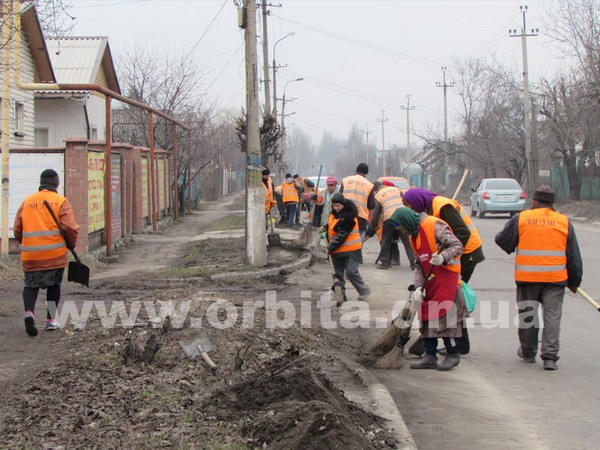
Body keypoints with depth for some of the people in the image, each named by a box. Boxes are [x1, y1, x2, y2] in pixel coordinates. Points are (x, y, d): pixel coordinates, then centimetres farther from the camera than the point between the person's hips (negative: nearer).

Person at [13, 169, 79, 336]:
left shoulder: (26, 202, 9)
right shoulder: (61, 202, -1)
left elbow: (17, 230, 11)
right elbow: (70, 228, -10)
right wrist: (71, 244, 8)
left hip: (30, 254, 2)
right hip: (55, 254, -2)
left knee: (31, 285, 8)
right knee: (54, 285, 14)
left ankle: (29, 312, -18)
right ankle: (51, 320, 17)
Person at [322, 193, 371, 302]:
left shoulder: (349, 217, -20)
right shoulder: (334, 213, 6)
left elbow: (342, 235, -23)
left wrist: (330, 247, -23)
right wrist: (325, 227, 7)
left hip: (350, 249, -8)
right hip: (336, 250, 8)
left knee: (351, 272, -11)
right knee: (338, 273, 10)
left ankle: (364, 291, 5)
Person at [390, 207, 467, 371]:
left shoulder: (434, 225, -12)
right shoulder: (413, 237, 16)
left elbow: (457, 246, -16)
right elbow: (419, 265, 13)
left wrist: (442, 257, -32)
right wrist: (418, 286, 0)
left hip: (446, 276, -9)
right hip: (430, 280, 9)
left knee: (442, 314, -12)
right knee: (426, 315, 7)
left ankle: (453, 354, -2)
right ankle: (430, 356, 12)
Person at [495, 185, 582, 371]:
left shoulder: (521, 219, -1)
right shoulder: (564, 222, 4)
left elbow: (501, 240, 7)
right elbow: (574, 256, 8)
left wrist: (515, 247, 28)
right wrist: (574, 282, 18)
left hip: (527, 278, 0)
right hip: (555, 279, 1)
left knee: (527, 314, 14)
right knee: (552, 316, 4)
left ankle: (528, 352, 28)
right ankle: (550, 357, -4)